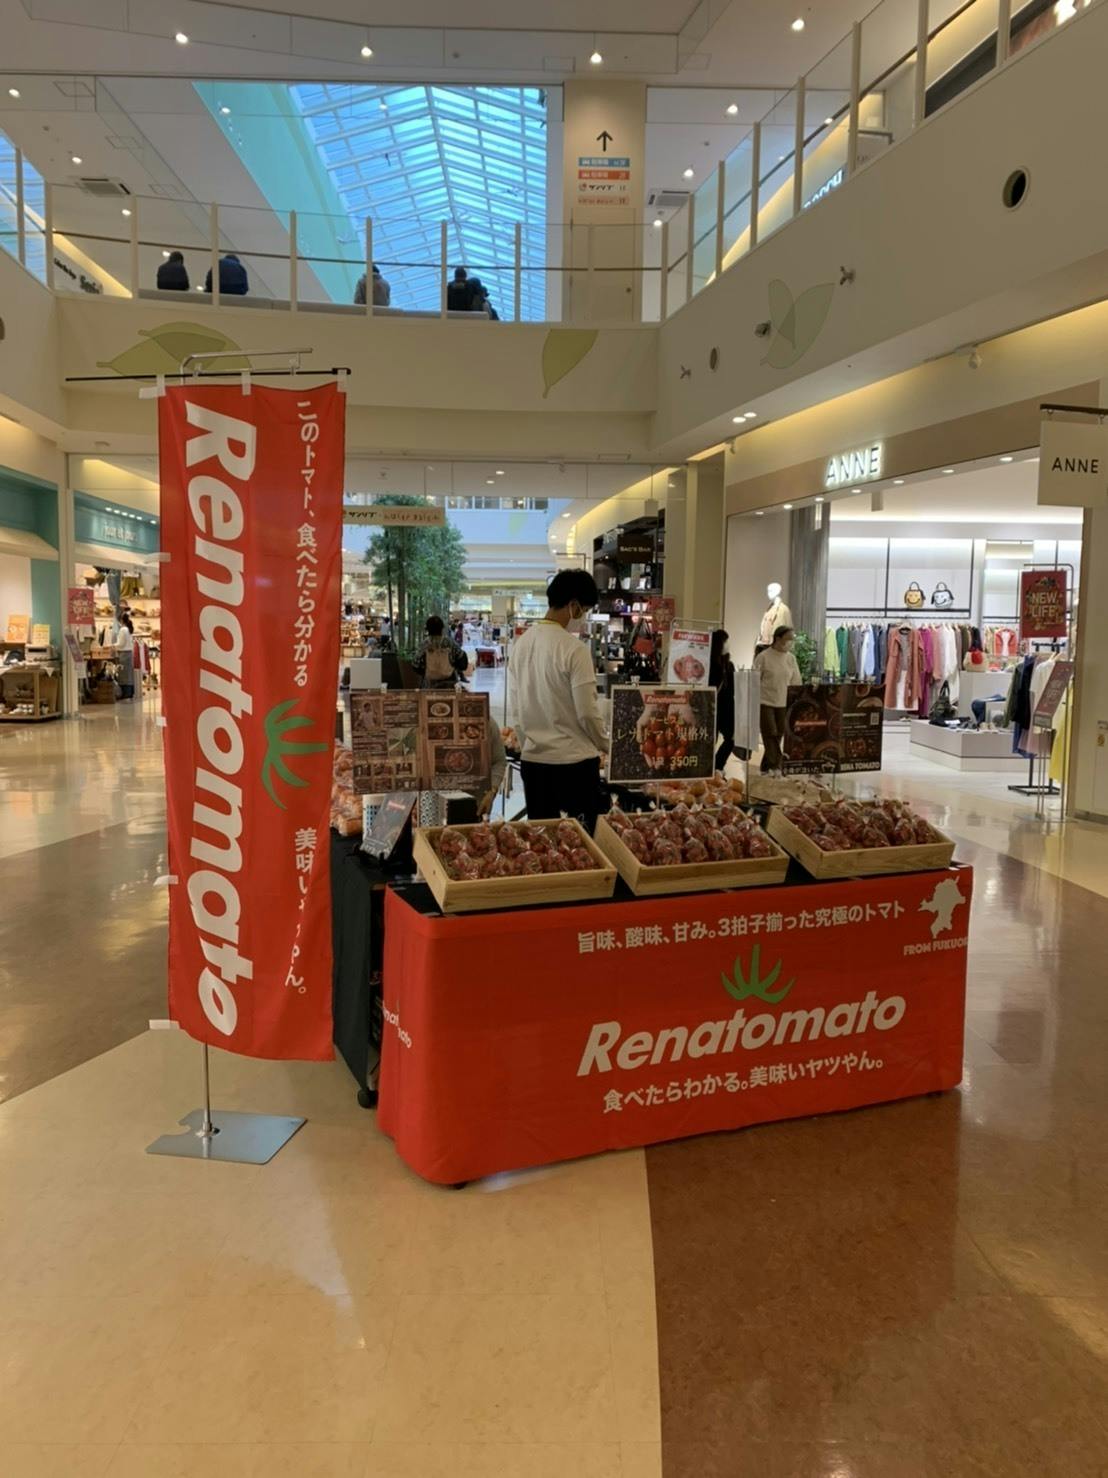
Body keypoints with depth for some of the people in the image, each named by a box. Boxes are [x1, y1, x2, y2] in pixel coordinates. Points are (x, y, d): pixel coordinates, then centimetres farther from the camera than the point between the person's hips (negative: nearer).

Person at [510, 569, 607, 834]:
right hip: (574, 762, -6)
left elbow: (517, 709, 10)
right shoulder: (574, 649, -16)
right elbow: (587, 713, -13)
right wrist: (605, 744, 4)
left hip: (533, 760, 6)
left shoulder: (521, 644, 4)